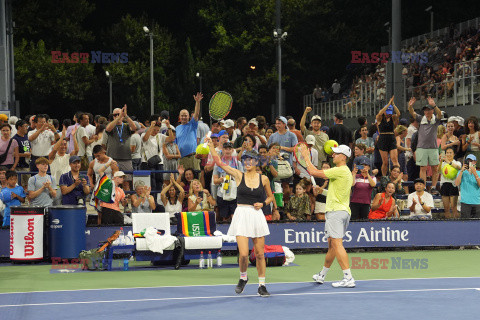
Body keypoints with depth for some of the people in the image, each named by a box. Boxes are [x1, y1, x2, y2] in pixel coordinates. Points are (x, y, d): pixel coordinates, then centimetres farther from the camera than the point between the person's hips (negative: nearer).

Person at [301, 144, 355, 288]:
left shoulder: (340, 171, -14)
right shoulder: (347, 172, 17)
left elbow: (314, 172, -14)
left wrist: (306, 157, 0)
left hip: (336, 211, -10)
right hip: (344, 211, 10)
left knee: (337, 244, -14)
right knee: (332, 245, 18)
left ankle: (348, 278, -20)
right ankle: (322, 275, 30)